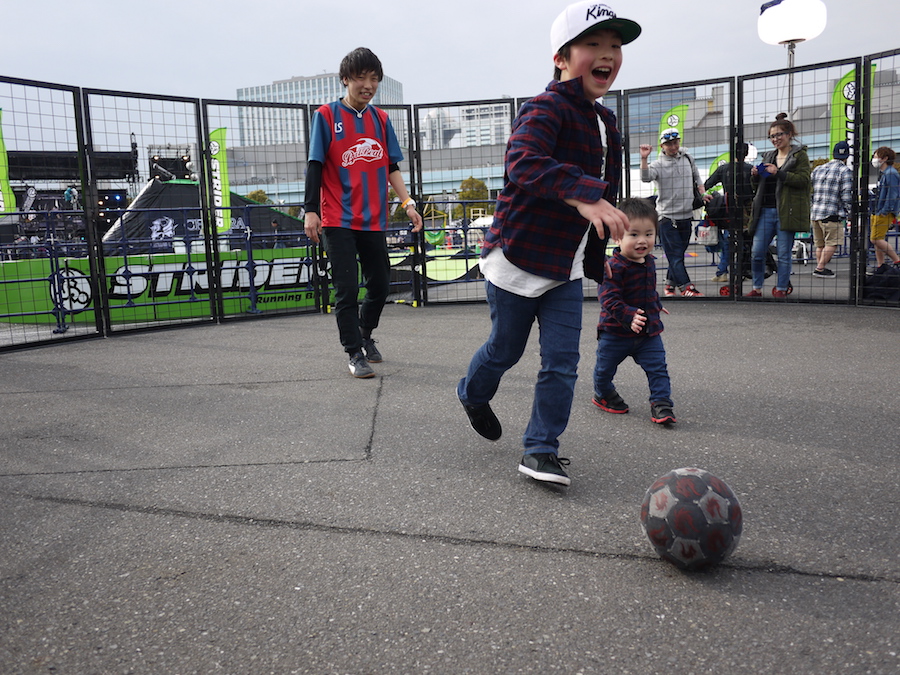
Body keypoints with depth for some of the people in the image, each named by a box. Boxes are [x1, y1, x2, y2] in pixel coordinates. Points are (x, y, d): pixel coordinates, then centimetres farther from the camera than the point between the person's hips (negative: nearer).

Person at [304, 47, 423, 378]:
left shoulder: (380, 119, 11)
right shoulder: (326, 116, -1)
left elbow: (392, 166, 12)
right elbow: (315, 165, -3)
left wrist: (407, 202, 1)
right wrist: (311, 210, -10)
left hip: (373, 220, 4)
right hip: (338, 221, -4)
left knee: (380, 285, 11)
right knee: (347, 289, -5)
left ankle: (365, 334, 35)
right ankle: (355, 354, 6)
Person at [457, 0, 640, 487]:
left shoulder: (606, 123, 9)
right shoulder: (546, 109, -18)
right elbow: (524, 165, -39)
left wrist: (595, 261, 21)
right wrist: (583, 194, -52)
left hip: (566, 269, 6)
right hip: (517, 258, -6)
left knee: (562, 361, 1)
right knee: (505, 350, 12)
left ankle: (540, 450, 13)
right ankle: (473, 396, 44)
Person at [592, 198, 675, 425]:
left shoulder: (649, 262, 2)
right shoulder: (614, 267, -25)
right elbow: (609, 298, -31)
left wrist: (656, 307, 29)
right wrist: (629, 316, -40)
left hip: (649, 332, 5)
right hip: (615, 332, -5)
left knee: (658, 368, -2)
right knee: (605, 368, 15)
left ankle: (661, 404, 4)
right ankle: (603, 394, 40)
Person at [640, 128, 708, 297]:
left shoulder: (688, 159, 12)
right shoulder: (658, 164, -5)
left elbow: (697, 178, 26)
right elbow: (646, 177, -23)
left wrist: (703, 194, 13)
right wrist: (644, 158, -35)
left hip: (686, 215, 5)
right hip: (667, 216, -5)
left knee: (679, 252, 10)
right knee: (675, 254, -6)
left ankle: (670, 283, 22)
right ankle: (686, 287, -5)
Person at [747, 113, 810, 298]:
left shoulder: (799, 155, 4)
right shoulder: (768, 157, 21)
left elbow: (804, 180, -11)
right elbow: (757, 187, 25)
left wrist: (778, 173, -18)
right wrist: (755, 176, 3)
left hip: (786, 212, -5)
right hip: (765, 211, 5)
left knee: (783, 254, -1)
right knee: (757, 253, 0)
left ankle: (781, 289, 9)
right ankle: (757, 288, 12)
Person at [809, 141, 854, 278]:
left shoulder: (818, 169, 14)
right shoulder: (845, 171, -4)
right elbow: (846, 195, -10)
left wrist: (810, 209, 24)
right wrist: (850, 212, 0)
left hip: (814, 213, 6)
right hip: (832, 214, -6)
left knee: (820, 244, 15)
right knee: (832, 243, -1)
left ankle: (820, 266, 19)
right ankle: (820, 268, -6)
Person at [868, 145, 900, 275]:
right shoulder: (882, 173, 18)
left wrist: (884, 211, -21)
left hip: (885, 214, -10)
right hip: (877, 212, 10)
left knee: (876, 239, -14)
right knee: (876, 239, 9)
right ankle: (881, 265, 14)